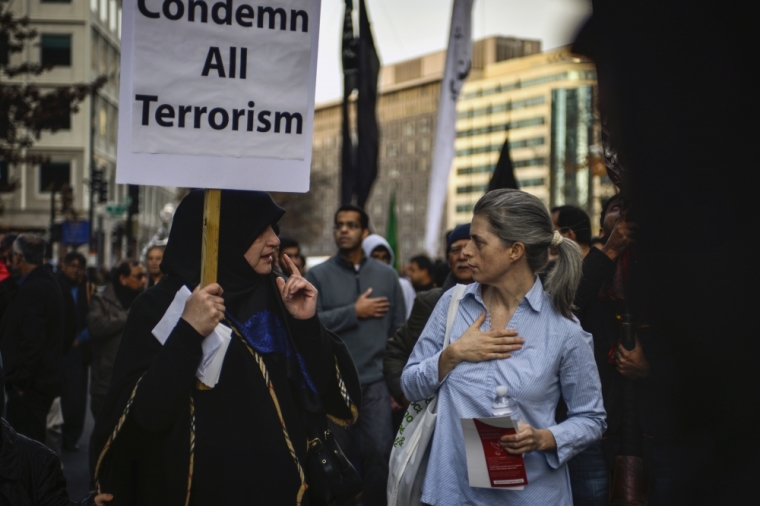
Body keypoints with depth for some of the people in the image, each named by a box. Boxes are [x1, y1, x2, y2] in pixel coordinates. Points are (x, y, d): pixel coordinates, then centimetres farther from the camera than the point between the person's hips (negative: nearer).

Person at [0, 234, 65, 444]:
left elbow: (32, 342, -23)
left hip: (29, 386, -10)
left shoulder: (30, 290, -18)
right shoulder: (49, 283, 13)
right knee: (37, 442, 17)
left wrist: (19, 381, -17)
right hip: (45, 378, 10)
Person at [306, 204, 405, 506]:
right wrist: (354, 312, -11)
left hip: (375, 380, 0)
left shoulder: (387, 276, 8)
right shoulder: (318, 275, 3)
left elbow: (398, 331, 7)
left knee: (379, 451, -7)